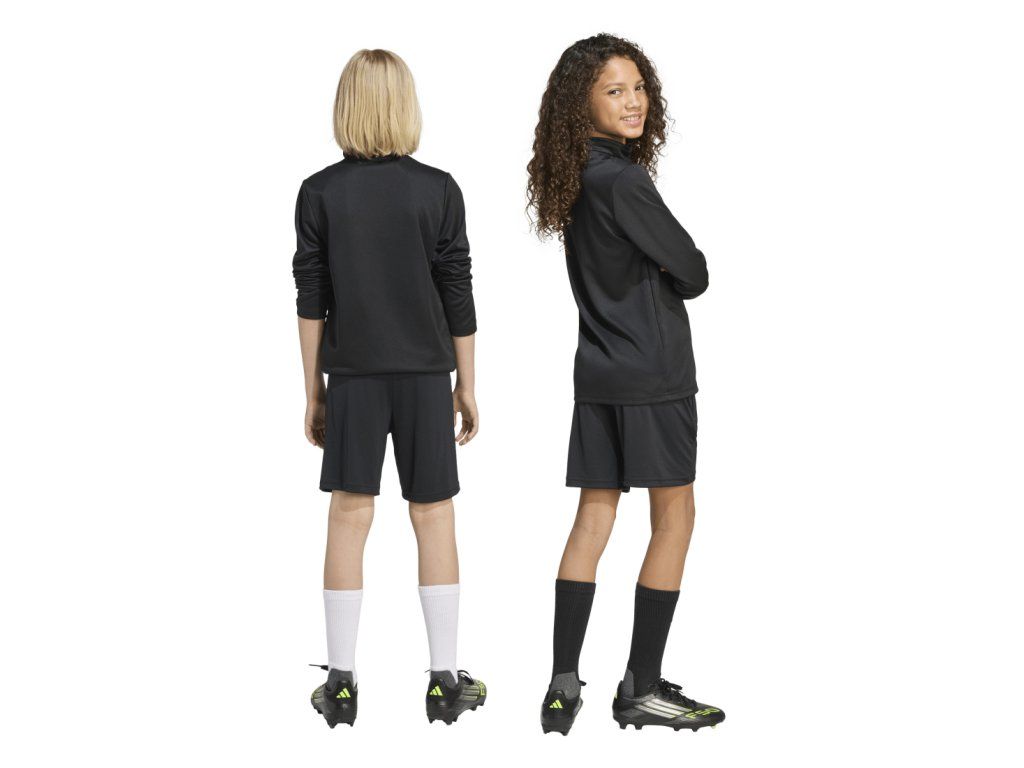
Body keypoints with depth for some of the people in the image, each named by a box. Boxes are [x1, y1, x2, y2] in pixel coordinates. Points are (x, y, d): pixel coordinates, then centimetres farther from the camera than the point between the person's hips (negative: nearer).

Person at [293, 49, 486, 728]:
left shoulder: (320, 194, -2)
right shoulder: (438, 190, -4)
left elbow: (310, 302, -1)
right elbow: (458, 296, -2)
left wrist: (314, 391, 7)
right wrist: (466, 386, 7)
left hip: (352, 375, 1)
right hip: (424, 373, -1)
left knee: (350, 517, 6)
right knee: (435, 517, 6)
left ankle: (341, 683, 9)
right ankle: (445, 681, 10)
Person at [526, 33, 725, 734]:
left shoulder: (578, 181, 9)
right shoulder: (623, 182, -17)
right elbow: (693, 274, -11)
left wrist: (656, 277, 2)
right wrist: (673, 276, 10)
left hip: (598, 373, 8)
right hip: (652, 374, -8)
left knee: (594, 518, 9)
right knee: (675, 518, 3)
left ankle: (564, 685, 9)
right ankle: (641, 689, 7)